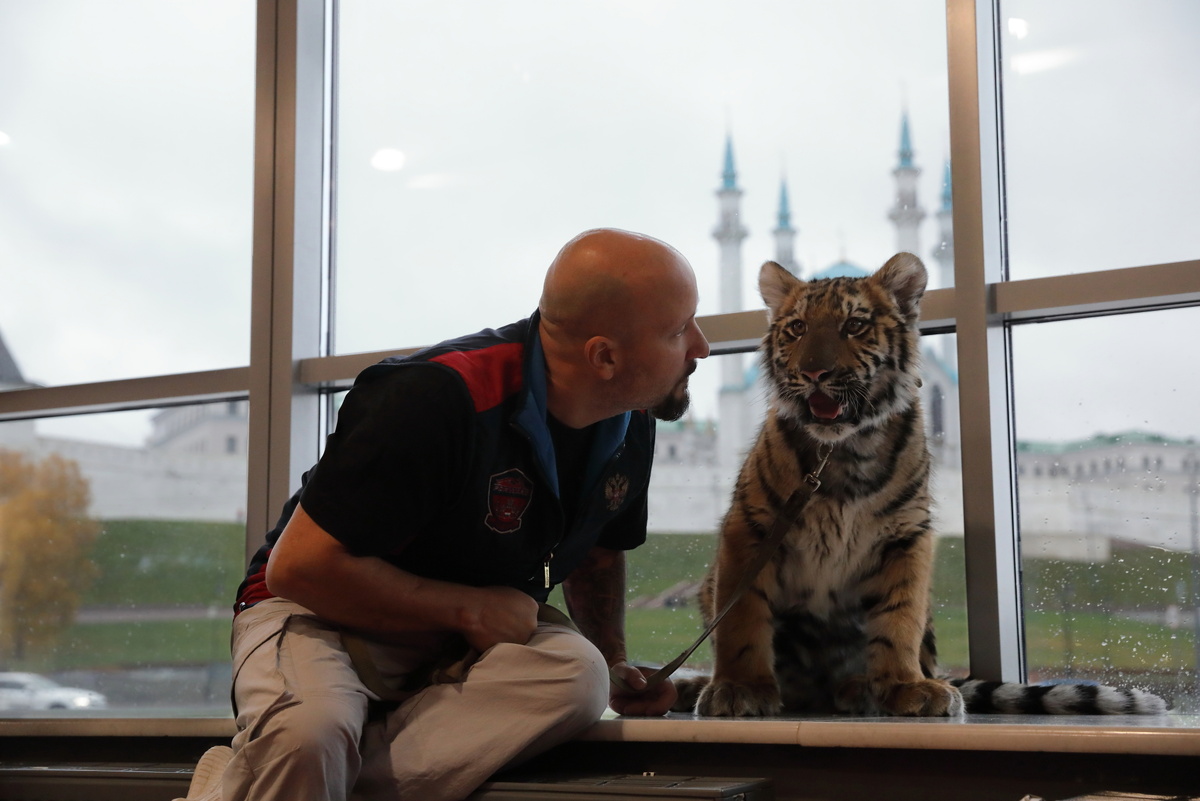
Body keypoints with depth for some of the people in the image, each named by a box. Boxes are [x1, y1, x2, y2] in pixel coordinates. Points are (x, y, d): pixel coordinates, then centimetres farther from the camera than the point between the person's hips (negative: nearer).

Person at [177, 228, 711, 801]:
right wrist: (471, 609, -19)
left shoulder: (631, 423, 0)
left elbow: (598, 550, 21)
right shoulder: (438, 399, -25)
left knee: (577, 673, -29)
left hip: (466, 643, 7)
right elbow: (298, 566, -23)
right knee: (308, 735, -42)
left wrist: (616, 662, 8)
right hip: (328, 614, -7)